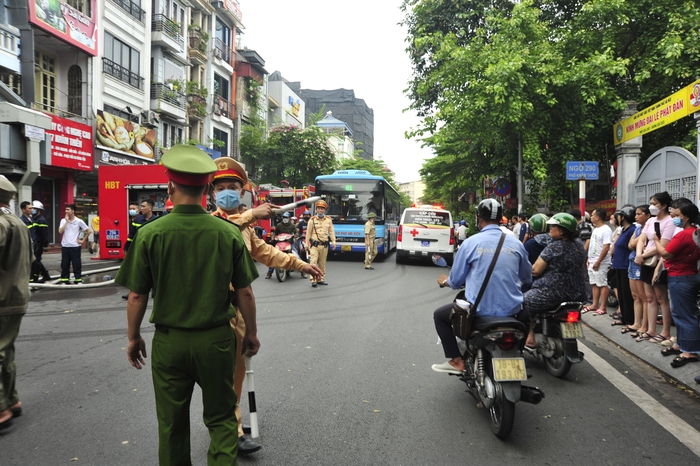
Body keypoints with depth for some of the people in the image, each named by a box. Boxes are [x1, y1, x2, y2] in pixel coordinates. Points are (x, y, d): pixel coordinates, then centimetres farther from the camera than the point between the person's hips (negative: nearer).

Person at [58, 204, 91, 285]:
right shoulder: (63, 220, 5)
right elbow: (60, 231, -9)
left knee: (76, 263, 1)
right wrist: (66, 221, -9)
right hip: (65, 246, 3)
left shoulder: (79, 221, -3)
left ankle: (78, 280, 10)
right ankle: (65, 280, 16)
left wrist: (83, 240, 0)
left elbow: (89, 231, 1)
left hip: (75, 246, -3)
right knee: (65, 264, 7)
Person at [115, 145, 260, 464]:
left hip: (169, 342, 0)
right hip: (217, 339, 0)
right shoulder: (229, 233, -9)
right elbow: (244, 292, -3)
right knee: (221, 419, 16)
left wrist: (133, 337, 10)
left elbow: (136, 296, -5)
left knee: (172, 424, 17)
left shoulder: (150, 234, -10)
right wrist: (251, 333, 10)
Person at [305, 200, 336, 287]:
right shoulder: (312, 220, 2)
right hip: (314, 245, -3)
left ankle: (321, 279, 19)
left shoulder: (328, 220, 9)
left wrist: (333, 241, 0)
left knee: (322, 263, 9)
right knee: (313, 262, -11)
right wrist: (306, 244, 2)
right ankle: (313, 280, -11)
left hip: (324, 245, 3)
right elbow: (308, 232, 3)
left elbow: (331, 231, 10)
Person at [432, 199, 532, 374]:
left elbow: (456, 281, -1)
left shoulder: (471, 243, -7)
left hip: (480, 310, -4)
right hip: (511, 310, 4)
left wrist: (445, 281, 22)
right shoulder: (516, 243, 2)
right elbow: (527, 278, 14)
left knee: (440, 315, 20)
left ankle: (456, 361, 13)